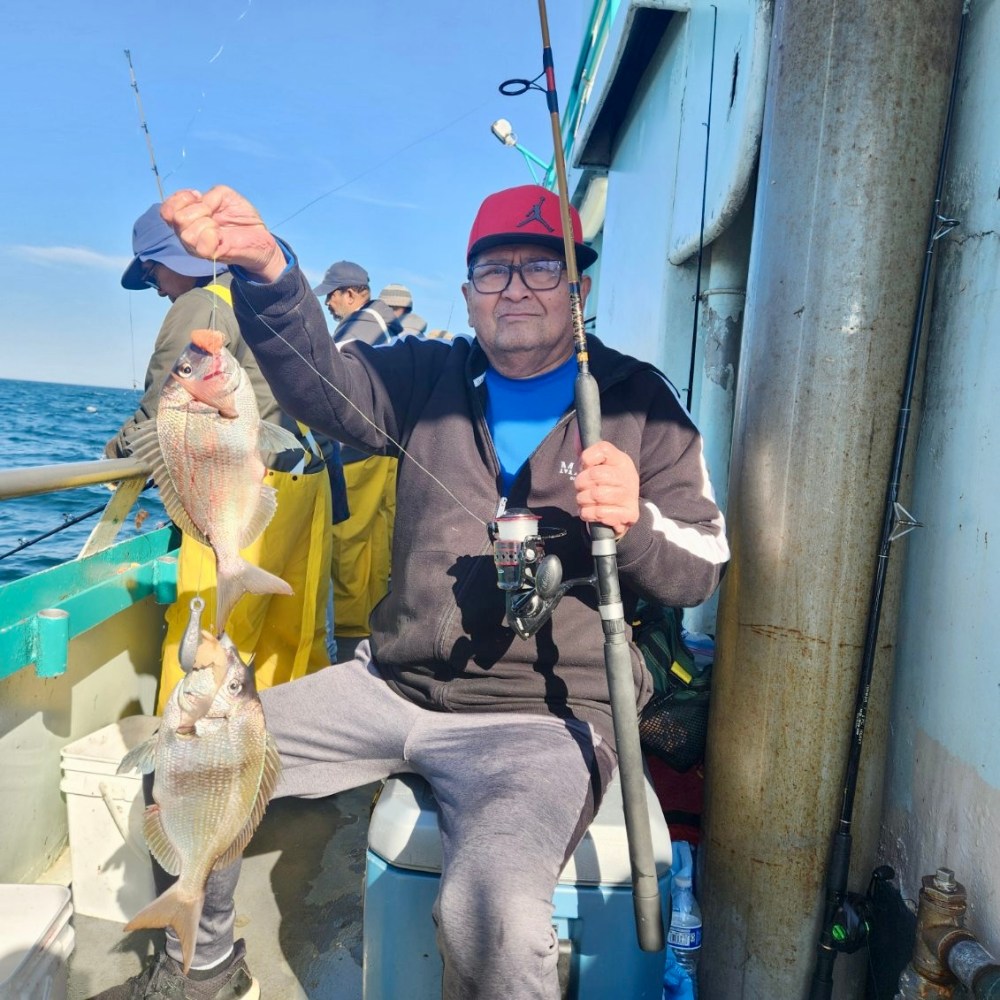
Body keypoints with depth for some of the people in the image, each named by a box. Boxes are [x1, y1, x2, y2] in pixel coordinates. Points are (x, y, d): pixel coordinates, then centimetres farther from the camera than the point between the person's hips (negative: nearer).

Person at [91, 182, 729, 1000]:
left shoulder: (640, 402, 1)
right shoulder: (430, 376, 10)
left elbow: (701, 571, -1)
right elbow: (319, 380, -8)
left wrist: (634, 520, -23)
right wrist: (266, 265, -26)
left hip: (543, 715, -4)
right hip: (396, 684, 5)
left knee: (489, 911, -31)